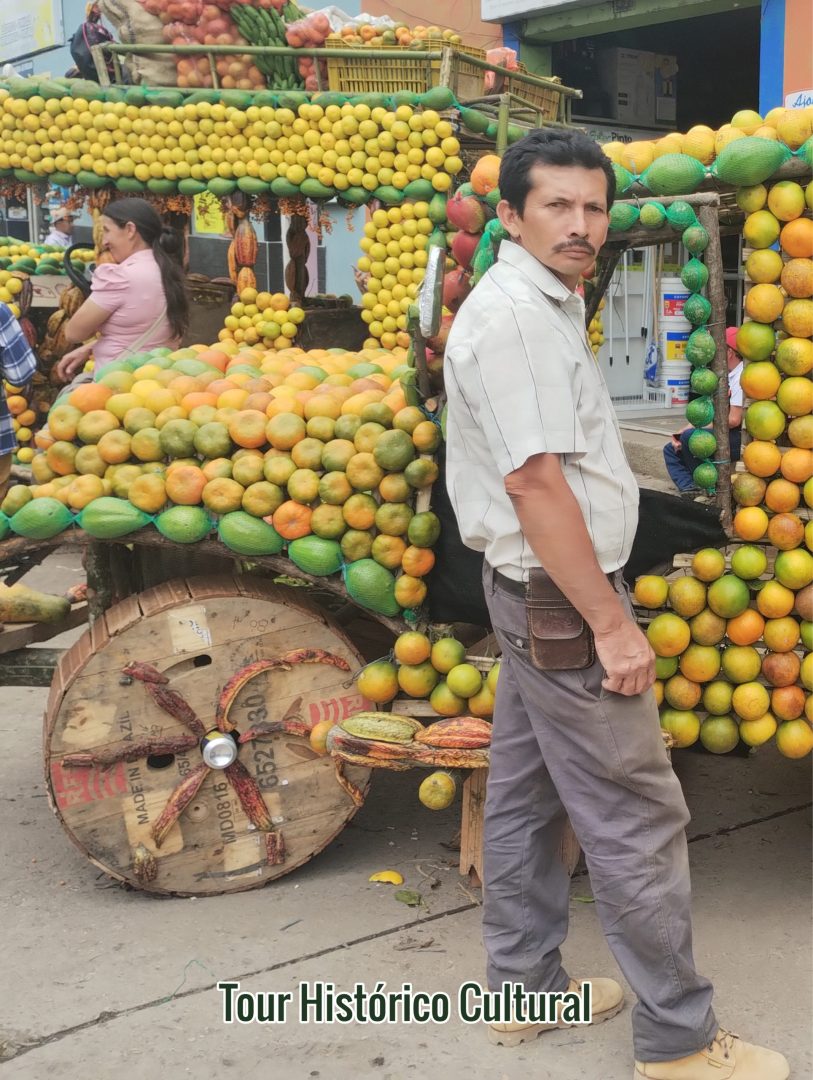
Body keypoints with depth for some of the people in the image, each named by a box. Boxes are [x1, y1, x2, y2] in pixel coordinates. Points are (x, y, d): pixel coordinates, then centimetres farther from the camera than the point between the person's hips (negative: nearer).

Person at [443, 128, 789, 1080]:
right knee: (636, 818, -3)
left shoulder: (544, 304, 14)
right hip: (559, 598, -10)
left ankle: (524, 987, 29)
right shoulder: (515, 315, -18)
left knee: (527, 794, 16)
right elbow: (534, 479, -25)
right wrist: (611, 624, -22)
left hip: (537, 593, 10)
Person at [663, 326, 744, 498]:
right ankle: (688, 488, -15)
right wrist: (681, 432, 2)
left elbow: (734, 419, -22)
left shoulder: (741, 377, -15)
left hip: (738, 440, -11)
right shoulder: (727, 376, 17)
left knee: (690, 436, -28)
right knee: (671, 450, 9)